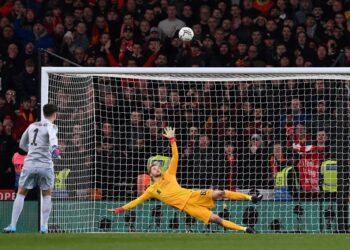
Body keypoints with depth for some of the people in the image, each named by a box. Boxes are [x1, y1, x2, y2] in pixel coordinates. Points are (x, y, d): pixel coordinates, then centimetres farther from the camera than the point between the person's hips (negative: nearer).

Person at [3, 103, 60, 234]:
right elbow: (52, 136, -27)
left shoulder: (32, 126, 14)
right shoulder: (51, 126, -1)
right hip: (45, 164, -3)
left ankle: (12, 225, 2)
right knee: (46, 195, 15)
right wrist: (54, 147, -39)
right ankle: (44, 227, 10)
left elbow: (22, 144, 26)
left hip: (30, 163, 3)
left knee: (21, 193, 11)